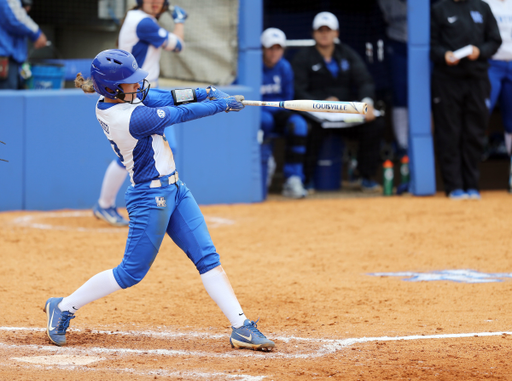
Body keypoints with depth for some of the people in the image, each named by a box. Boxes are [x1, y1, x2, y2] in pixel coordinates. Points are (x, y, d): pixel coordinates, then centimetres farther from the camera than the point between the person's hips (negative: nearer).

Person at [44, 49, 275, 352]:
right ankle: (64, 308, 18)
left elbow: (163, 97, 5)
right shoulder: (130, 119, -27)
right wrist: (222, 104, -5)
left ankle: (241, 328, 2)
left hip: (174, 190, 9)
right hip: (150, 197, -9)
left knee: (208, 258, 3)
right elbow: (180, 114, -18)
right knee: (132, 272, 2)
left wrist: (206, 93, -6)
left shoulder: (111, 102, -1)